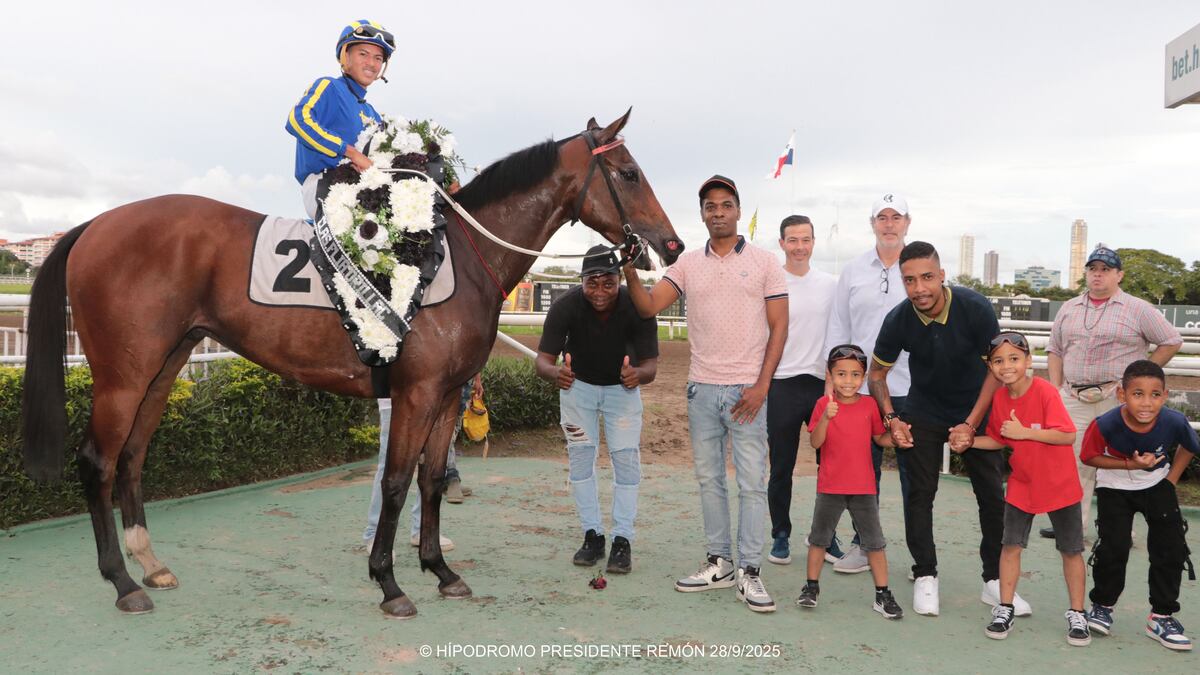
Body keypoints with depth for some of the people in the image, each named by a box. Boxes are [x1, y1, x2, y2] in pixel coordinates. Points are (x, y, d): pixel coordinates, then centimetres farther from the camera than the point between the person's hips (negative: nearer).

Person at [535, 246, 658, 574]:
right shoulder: (565, 306, -28)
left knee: (626, 458, -6)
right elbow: (542, 359, -30)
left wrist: (638, 374, -52)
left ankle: (622, 540, 4)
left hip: (623, 386, -1)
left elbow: (651, 366, -27)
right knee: (580, 457, 2)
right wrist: (555, 372, -54)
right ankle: (592, 535, 14)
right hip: (577, 384, 1)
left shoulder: (638, 307, -29)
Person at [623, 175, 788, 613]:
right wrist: (630, 272, -20)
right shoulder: (688, 264, 8)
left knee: (752, 483, -1)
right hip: (702, 388, 3)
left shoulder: (763, 261, 1)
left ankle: (749, 573, 7)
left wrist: (761, 386, -10)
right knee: (708, 479, 10)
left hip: (747, 390, -3)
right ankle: (719, 564, 23)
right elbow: (648, 306, -1)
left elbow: (779, 326, -2)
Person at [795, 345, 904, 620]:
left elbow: (879, 438, 8)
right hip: (830, 486, -1)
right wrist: (827, 416, -28)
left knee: (874, 542, 6)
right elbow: (816, 442, -13)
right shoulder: (824, 404, -6)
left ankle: (883, 595, 16)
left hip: (863, 487, 1)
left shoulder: (869, 405, -1)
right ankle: (812, 586, 26)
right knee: (819, 537, 12)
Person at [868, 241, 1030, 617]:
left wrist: (970, 425, -18)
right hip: (924, 413, 1)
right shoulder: (898, 321, -18)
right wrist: (891, 420, -14)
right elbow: (877, 373, -2)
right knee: (920, 493, -1)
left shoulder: (975, 308, -24)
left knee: (993, 494, 1)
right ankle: (925, 577, 13)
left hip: (975, 411, 0)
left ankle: (994, 580, 15)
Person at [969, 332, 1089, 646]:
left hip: (1059, 484, -4)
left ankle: (1077, 615, 23)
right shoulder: (998, 398, -4)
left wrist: (1024, 432, -31)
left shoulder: (1045, 391, -21)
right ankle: (1005, 609, 16)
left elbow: (1068, 435, -27)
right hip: (1021, 484, 4)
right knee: (1010, 545, 4)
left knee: (1071, 550, 8)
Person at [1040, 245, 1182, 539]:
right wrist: (1056, 390, 7)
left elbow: (1172, 341, 4)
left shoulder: (1138, 309, 1)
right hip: (1074, 399, 4)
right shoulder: (1068, 309, 14)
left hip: (1118, 399, -4)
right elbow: (1055, 351, 17)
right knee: (1074, 461, 4)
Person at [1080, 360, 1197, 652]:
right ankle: (1102, 605, 17)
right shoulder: (1106, 425, -33)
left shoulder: (1174, 422, -27)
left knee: (1171, 549, 1)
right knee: (1113, 548, -7)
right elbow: (1090, 457, -16)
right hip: (1115, 487, -2)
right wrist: (1130, 465, -26)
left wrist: (1172, 478, -5)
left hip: (1157, 485, 2)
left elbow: (1188, 447, -2)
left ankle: (1161, 616, 18)